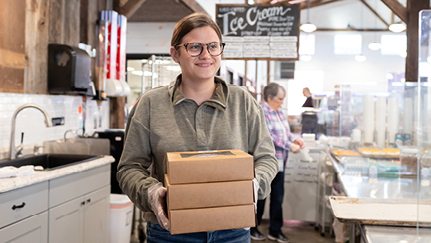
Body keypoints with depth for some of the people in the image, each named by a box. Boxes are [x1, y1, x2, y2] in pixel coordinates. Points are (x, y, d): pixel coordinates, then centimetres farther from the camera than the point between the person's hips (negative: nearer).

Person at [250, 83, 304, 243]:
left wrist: (294, 139, 2)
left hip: (279, 162, 8)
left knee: (278, 197, 12)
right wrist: (289, 146, -20)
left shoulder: (278, 112, 12)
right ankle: (252, 228, 22)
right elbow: (269, 136, -22)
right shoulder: (262, 112, -15)